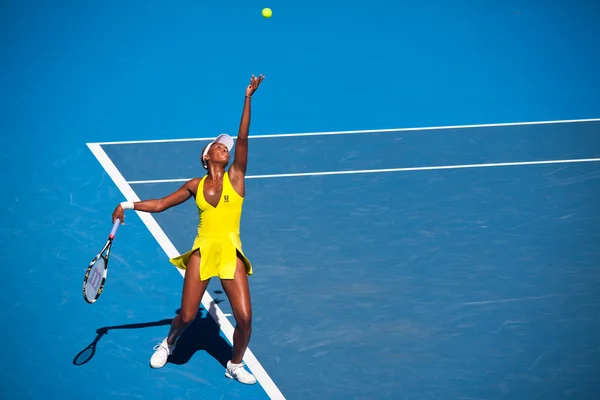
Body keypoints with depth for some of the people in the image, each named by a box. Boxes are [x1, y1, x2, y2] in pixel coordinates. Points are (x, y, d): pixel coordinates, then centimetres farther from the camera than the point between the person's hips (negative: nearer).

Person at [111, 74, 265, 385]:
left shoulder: (235, 177, 3)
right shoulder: (196, 185, 8)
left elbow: (242, 139, -6)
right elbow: (160, 204, 17)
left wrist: (248, 99, -10)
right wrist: (128, 205, 9)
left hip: (231, 253, 0)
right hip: (202, 251, 1)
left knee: (244, 318, -9)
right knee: (187, 316, -1)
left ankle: (235, 365, 18)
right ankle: (168, 344, 34)